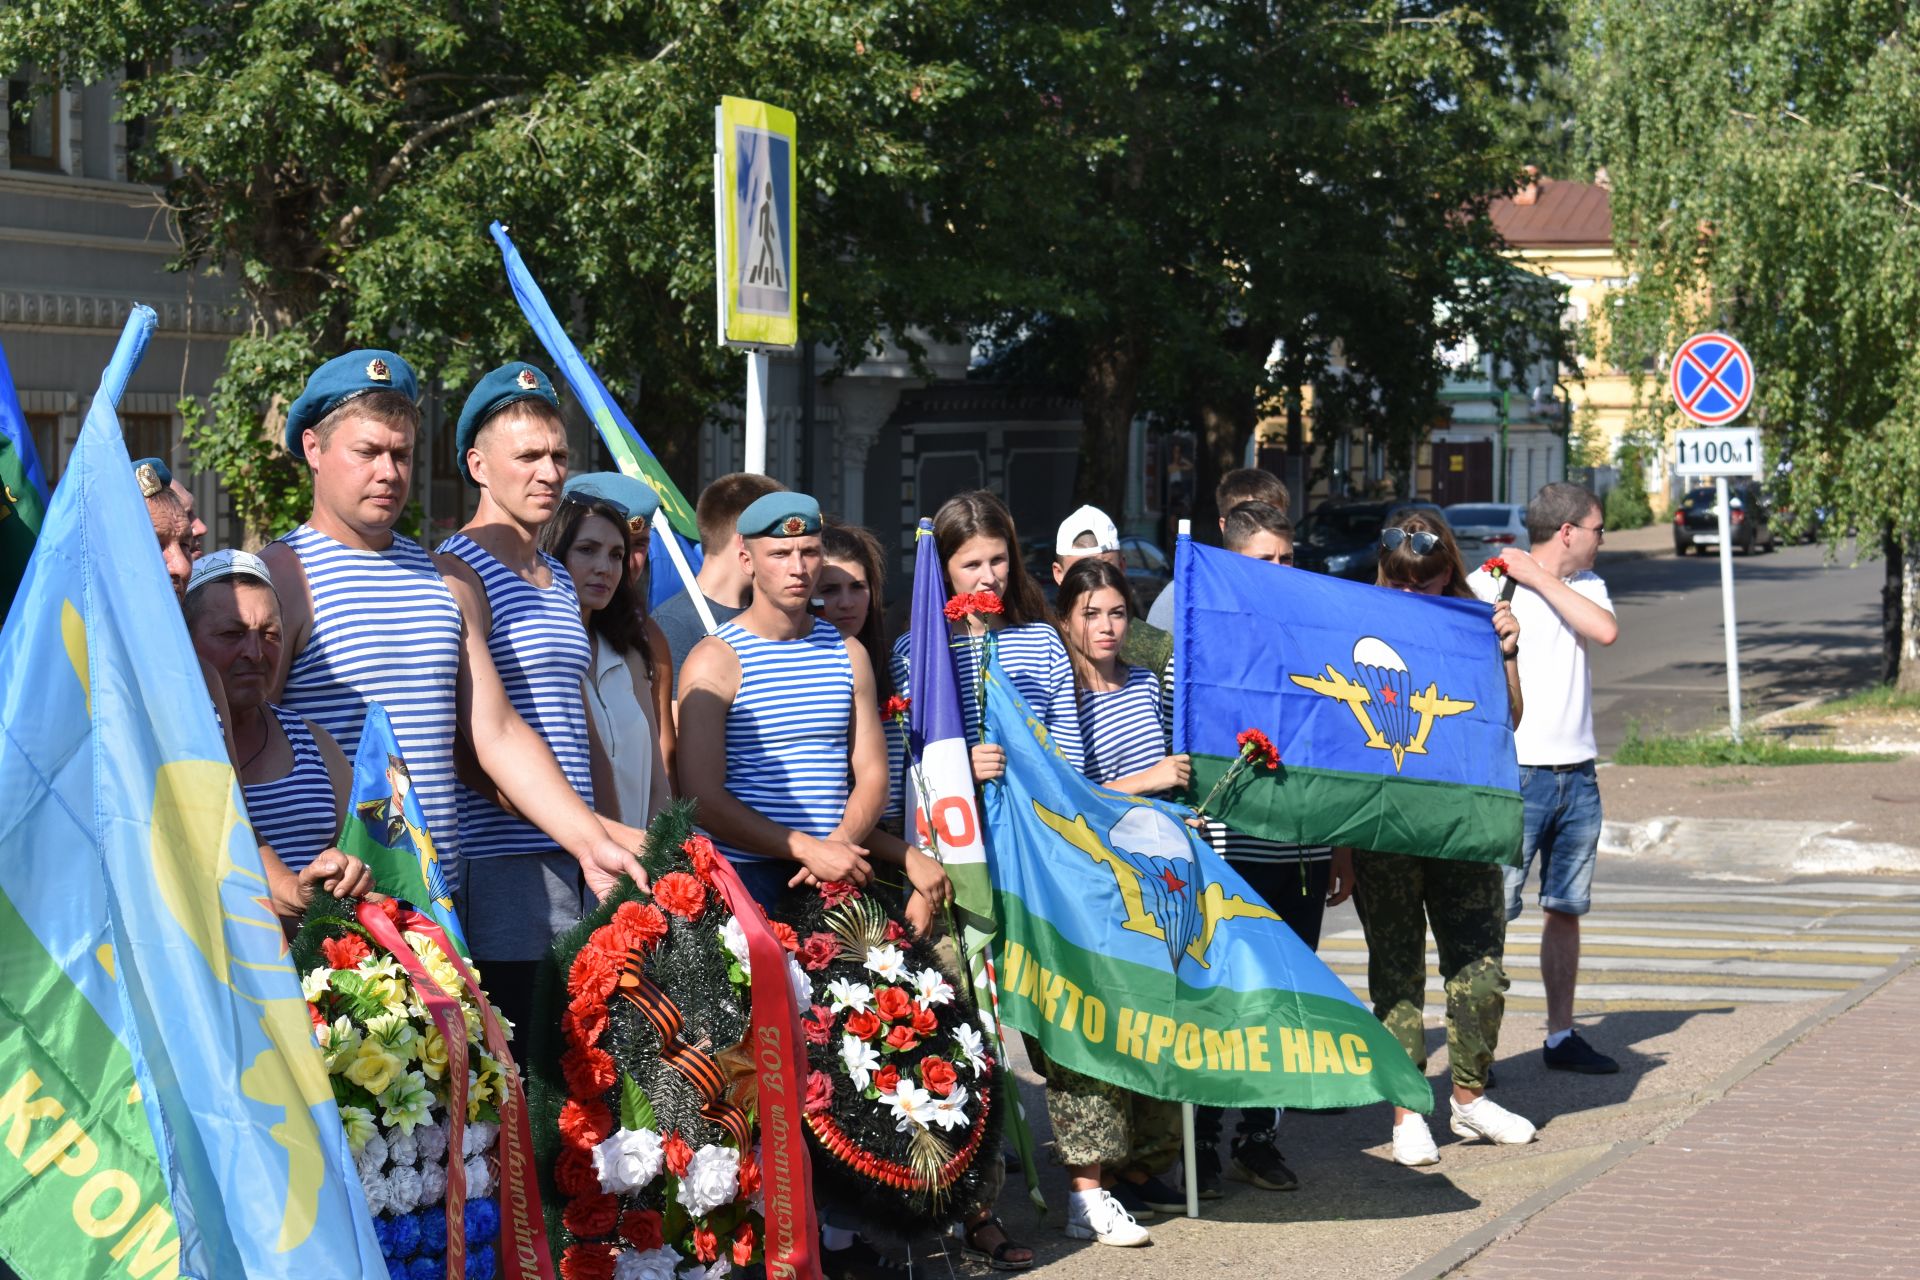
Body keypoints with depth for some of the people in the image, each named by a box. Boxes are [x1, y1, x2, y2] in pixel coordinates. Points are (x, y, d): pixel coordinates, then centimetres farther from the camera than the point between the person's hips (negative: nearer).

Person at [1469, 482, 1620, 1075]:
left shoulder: (1586, 585, 11)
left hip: (1577, 775, 6)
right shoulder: (1488, 586, -6)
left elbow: (1606, 630, -8)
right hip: (1517, 774, -6)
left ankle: (1561, 1035, 22)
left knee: (1566, 909, 13)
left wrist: (1538, 578, -10)